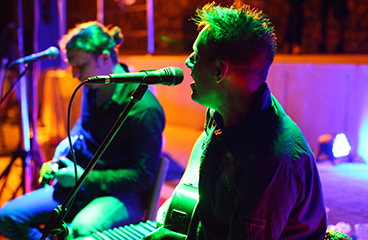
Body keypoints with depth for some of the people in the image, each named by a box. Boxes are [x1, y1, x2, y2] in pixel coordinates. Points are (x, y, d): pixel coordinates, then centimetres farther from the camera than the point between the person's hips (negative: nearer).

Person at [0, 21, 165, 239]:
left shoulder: (143, 108, -20)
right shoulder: (91, 89, 4)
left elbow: (143, 175, -19)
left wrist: (84, 178, -20)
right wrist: (58, 160, 6)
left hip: (121, 194, -7)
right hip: (80, 185, 8)